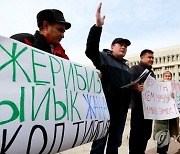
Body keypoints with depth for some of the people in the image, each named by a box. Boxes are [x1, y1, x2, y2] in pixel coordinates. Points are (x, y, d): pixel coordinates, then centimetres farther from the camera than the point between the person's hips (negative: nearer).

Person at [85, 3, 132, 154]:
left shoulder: (127, 68, 21)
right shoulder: (104, 58, 0)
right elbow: (90, 50, -19)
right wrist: (98, 26, -29)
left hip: (121, 109, 7)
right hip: (105, 106, -7)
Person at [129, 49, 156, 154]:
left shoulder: (151, 72, 20)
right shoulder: (135, 69, -4)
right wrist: (136, 88, -37)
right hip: (138, 106, -8)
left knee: (147, 132, 13)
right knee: (136, 132, -1)